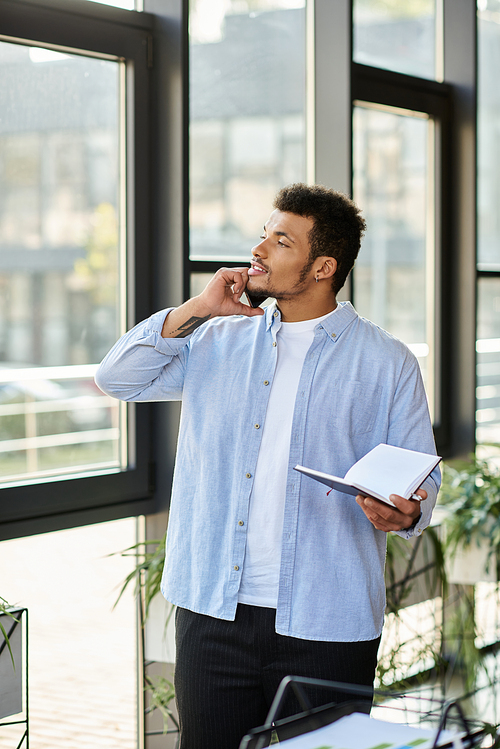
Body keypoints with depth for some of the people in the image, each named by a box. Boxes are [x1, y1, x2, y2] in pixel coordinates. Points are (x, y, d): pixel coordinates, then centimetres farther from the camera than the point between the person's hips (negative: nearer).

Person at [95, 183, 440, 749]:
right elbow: (118, 379, 7)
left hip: (325, 623, -3)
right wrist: (197, 311, -1)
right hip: (213, 611, 3)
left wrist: (405, 512, -21)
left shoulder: (387, 363, 1)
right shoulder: (218, 342, 11)